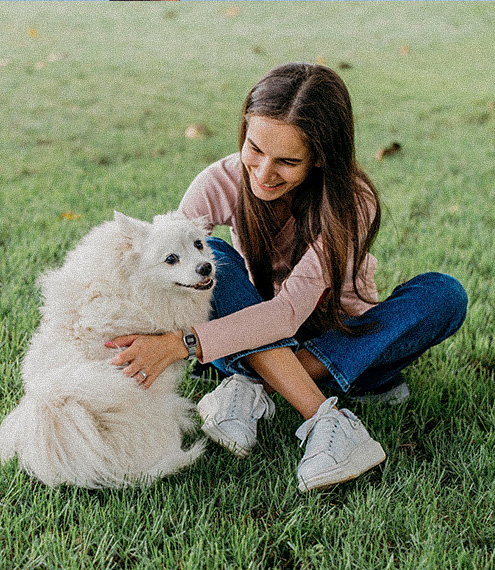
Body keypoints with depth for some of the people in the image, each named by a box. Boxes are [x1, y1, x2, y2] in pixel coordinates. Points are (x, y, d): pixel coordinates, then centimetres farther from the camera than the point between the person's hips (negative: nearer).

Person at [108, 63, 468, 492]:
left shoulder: (350, 202, -25)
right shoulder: (222, 183, -18)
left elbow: (290, 310, -36)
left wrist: (183, 343, -47)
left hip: (342, 342, 0)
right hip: (251, 342, 1)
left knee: (445, 295, -27)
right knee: (212, 257, -28)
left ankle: (251, 387, -33)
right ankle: (323, 419, -36)